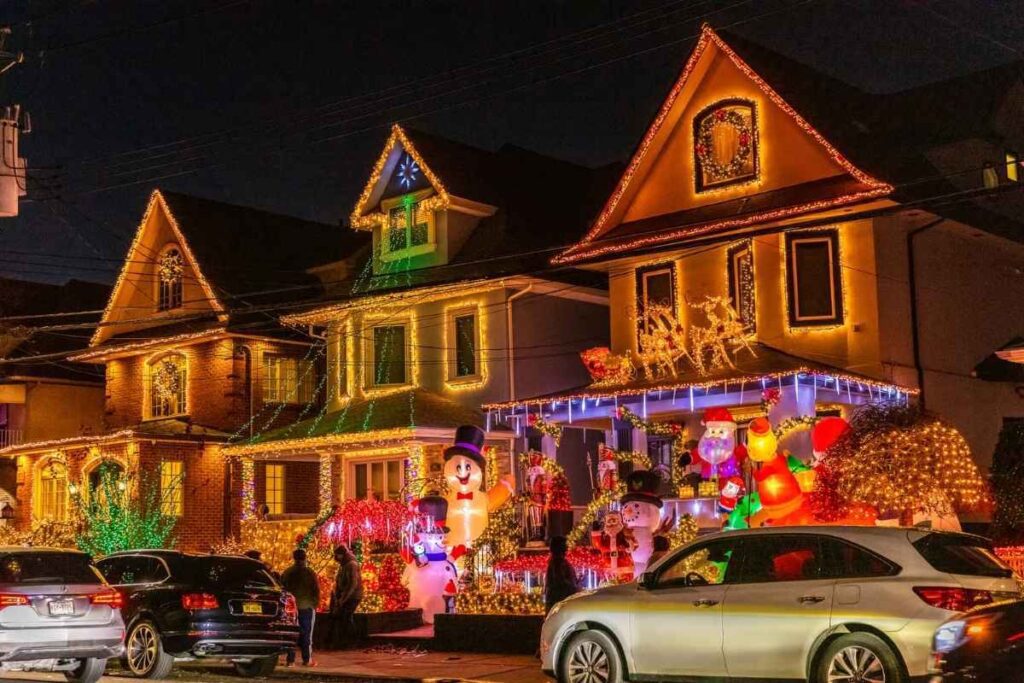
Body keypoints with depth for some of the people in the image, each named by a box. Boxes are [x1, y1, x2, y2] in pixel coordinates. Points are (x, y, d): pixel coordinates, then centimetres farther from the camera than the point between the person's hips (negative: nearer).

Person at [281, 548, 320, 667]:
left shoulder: (287, 573, 2)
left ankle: (291, 659, 3)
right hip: (307, 606, -2)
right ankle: (307, 659, 3)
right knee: (306, 634, 3)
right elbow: (316, 590, -5)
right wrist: (315, 603, 6)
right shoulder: (310, 573, -6)